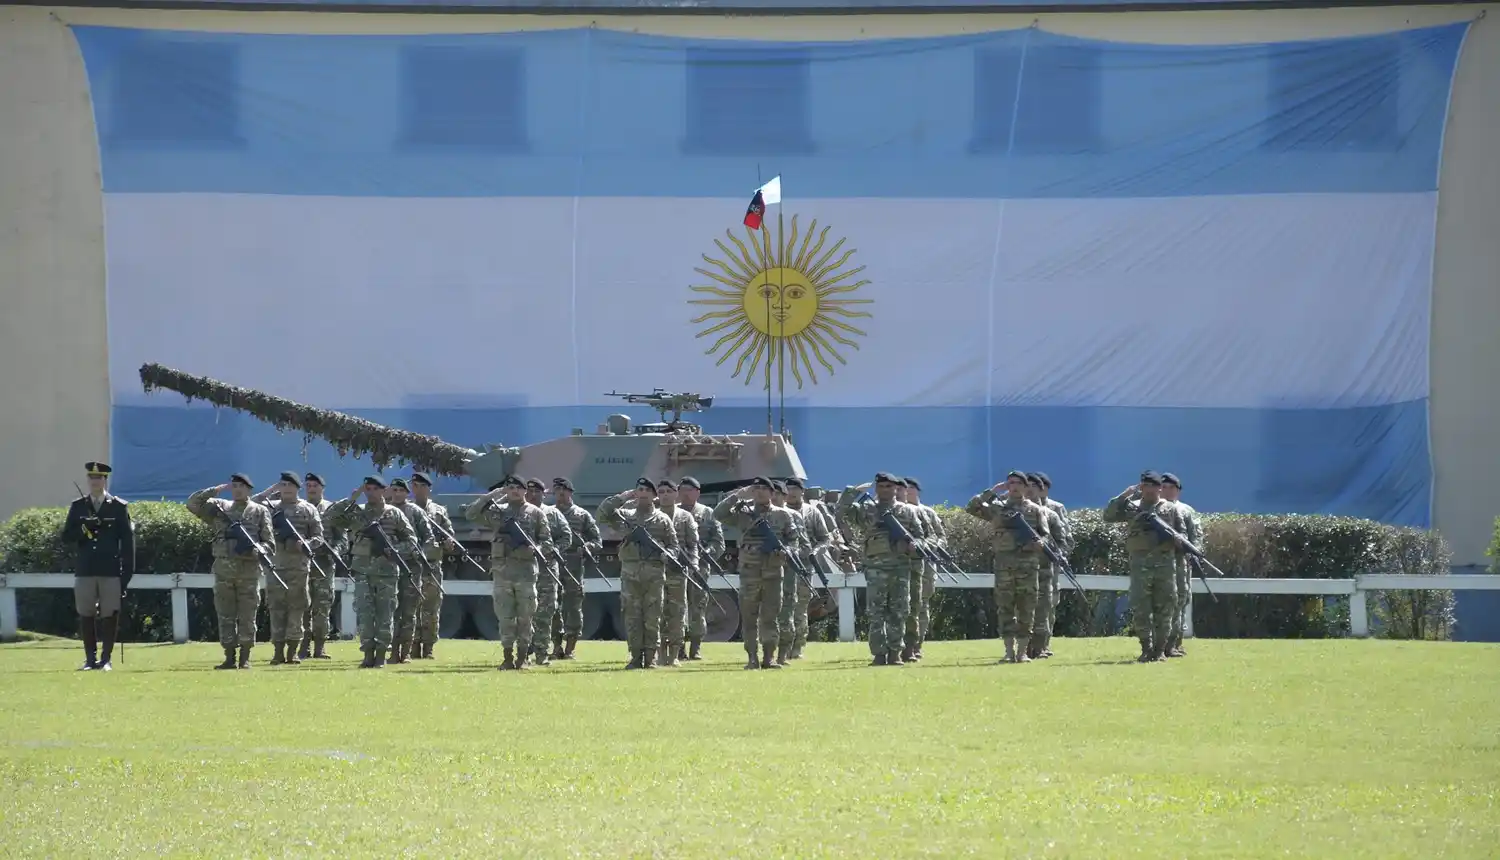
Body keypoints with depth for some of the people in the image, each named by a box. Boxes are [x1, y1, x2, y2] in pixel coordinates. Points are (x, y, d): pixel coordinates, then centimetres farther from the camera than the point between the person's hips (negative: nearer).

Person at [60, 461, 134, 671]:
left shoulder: (119, 507, 2)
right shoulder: (78, 506, 9)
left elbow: (127, 542, 2)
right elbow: (66, 537, 5)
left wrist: (127, 573, -3)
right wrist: (84, 529, -14)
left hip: (111, 572, -2)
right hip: (85, 571, 2)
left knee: (109, 615, -3)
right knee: (86, 615, 2)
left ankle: (106, 660, 3)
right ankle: (90, 659, 8)